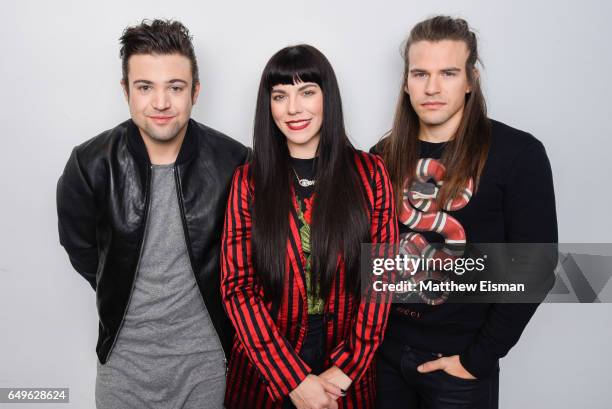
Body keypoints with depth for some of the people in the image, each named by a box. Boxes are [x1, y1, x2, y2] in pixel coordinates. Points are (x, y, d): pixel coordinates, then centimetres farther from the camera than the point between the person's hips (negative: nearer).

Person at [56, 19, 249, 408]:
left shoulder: (233, 162, -14)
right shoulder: (90, 165, -13)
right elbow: (81, 248, 4)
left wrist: (214, 299, 6)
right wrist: (122, 296, 10)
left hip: (205, 352, 0)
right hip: (124, 354, 1)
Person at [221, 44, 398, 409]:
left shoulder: (369, 172, -4)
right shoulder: (249, 180, -4)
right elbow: (238, 286, -7)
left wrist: (346, 367, -11)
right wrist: (294, 379, -14)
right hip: (264, 372, 0)